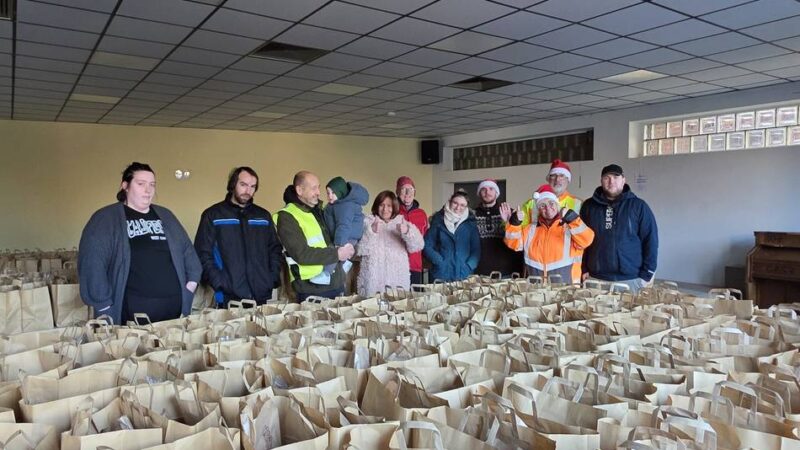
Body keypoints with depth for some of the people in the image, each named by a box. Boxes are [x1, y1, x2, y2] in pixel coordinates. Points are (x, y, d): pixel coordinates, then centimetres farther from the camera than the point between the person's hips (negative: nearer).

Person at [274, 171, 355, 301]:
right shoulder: (287, 217, -10)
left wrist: (345, 251, 0)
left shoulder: (320, 211, 14)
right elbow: (301, 254, -19)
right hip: (312, 290, -7)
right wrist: (336, 254, -17)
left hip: (337, 285, 7)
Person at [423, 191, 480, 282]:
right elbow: (427, 246, 1)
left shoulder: (471, 223, 7)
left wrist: (469, 266, -8)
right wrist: (440, 262, -10)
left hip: (465, 276, 1)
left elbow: (476, 249, 6)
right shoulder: (438, 220, 3)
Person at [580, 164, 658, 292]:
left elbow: (650, 241, -1)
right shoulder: (589, 206, 6)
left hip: (631, 279, -2)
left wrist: (646, 274, -5)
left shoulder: (638, 206, 0)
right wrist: (584, 269, 2)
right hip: (595, 278, 2)